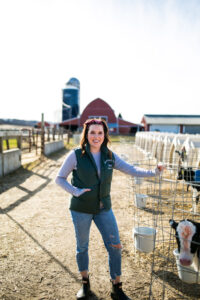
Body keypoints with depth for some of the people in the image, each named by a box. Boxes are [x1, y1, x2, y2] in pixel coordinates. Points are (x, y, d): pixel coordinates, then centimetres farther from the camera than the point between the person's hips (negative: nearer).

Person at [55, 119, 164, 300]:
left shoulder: (110, 156, -2)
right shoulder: (76, 155, -12)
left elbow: (131, 170, -3)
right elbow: (59, 178, -4)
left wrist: (153, 172, -18)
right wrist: (75, 191, -19)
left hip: (104, 208, 3)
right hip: (81, 210, -2)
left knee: (115, 247, 2)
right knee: (82, 247, 14)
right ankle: (85, 283, 40)